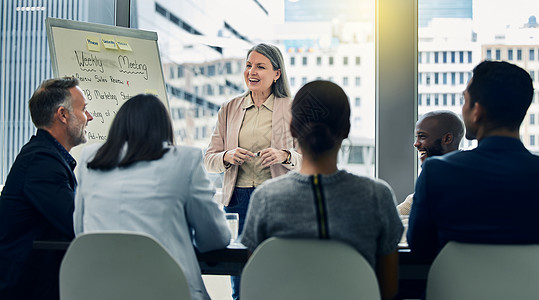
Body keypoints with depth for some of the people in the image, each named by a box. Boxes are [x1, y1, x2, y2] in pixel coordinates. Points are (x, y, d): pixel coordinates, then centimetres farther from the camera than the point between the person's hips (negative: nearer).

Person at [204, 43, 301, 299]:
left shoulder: (292, 109, 4)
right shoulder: (229, 110, 12)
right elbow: (208, 160, 11)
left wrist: (284, 156, -17)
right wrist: (227, 157, -10)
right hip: (237, 199, 2)